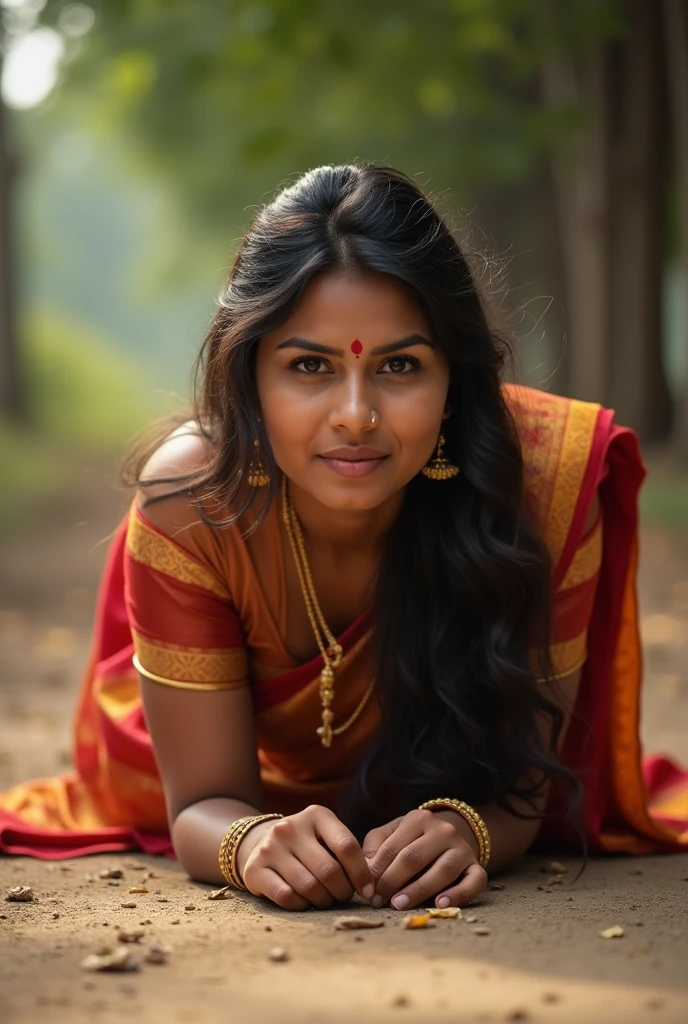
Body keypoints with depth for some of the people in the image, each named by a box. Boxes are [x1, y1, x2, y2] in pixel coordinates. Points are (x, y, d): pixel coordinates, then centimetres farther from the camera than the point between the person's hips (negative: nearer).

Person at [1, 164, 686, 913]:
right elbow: (203, 803, -31)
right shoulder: (190, 501, -37)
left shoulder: (545, 479, -38)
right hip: (265, 805, 0)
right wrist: (253, 845, -56)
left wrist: (465, 829, -54)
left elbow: (517, 782, -30)